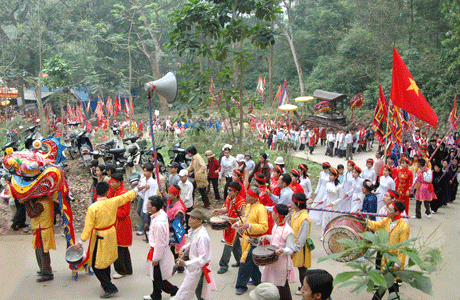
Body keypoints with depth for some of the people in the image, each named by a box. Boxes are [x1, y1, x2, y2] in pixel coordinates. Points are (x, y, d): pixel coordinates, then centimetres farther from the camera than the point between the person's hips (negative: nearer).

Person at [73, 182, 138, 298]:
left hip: (100, 238, -6)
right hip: (111, 234, 6)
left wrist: (81, 242, -11)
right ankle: (106, 283, 39)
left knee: (97, 265, 3)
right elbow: (127, 196, 7)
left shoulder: (93, 208, -21)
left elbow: (88, 226, -19)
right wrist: (136, 189, 24)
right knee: (106, 260, 24)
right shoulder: (113, 202, -10)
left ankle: (110, 288, -1)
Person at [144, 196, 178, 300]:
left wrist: (156, 258, -15)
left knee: (159, 280, 4)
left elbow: (159, 243, -25)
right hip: (156, 249, 10)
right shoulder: (161, 213, -2)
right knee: (155, 276, 24)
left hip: (159, 251, -10)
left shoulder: (158, 223, -32)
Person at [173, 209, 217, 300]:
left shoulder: (202, 236, -30)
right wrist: (184, 248, 2)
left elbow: (203, 259, -28)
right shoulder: (194, 231, -2)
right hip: (194, 267, 8)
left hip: (198, 268, -8)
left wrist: (185, 264, -29)